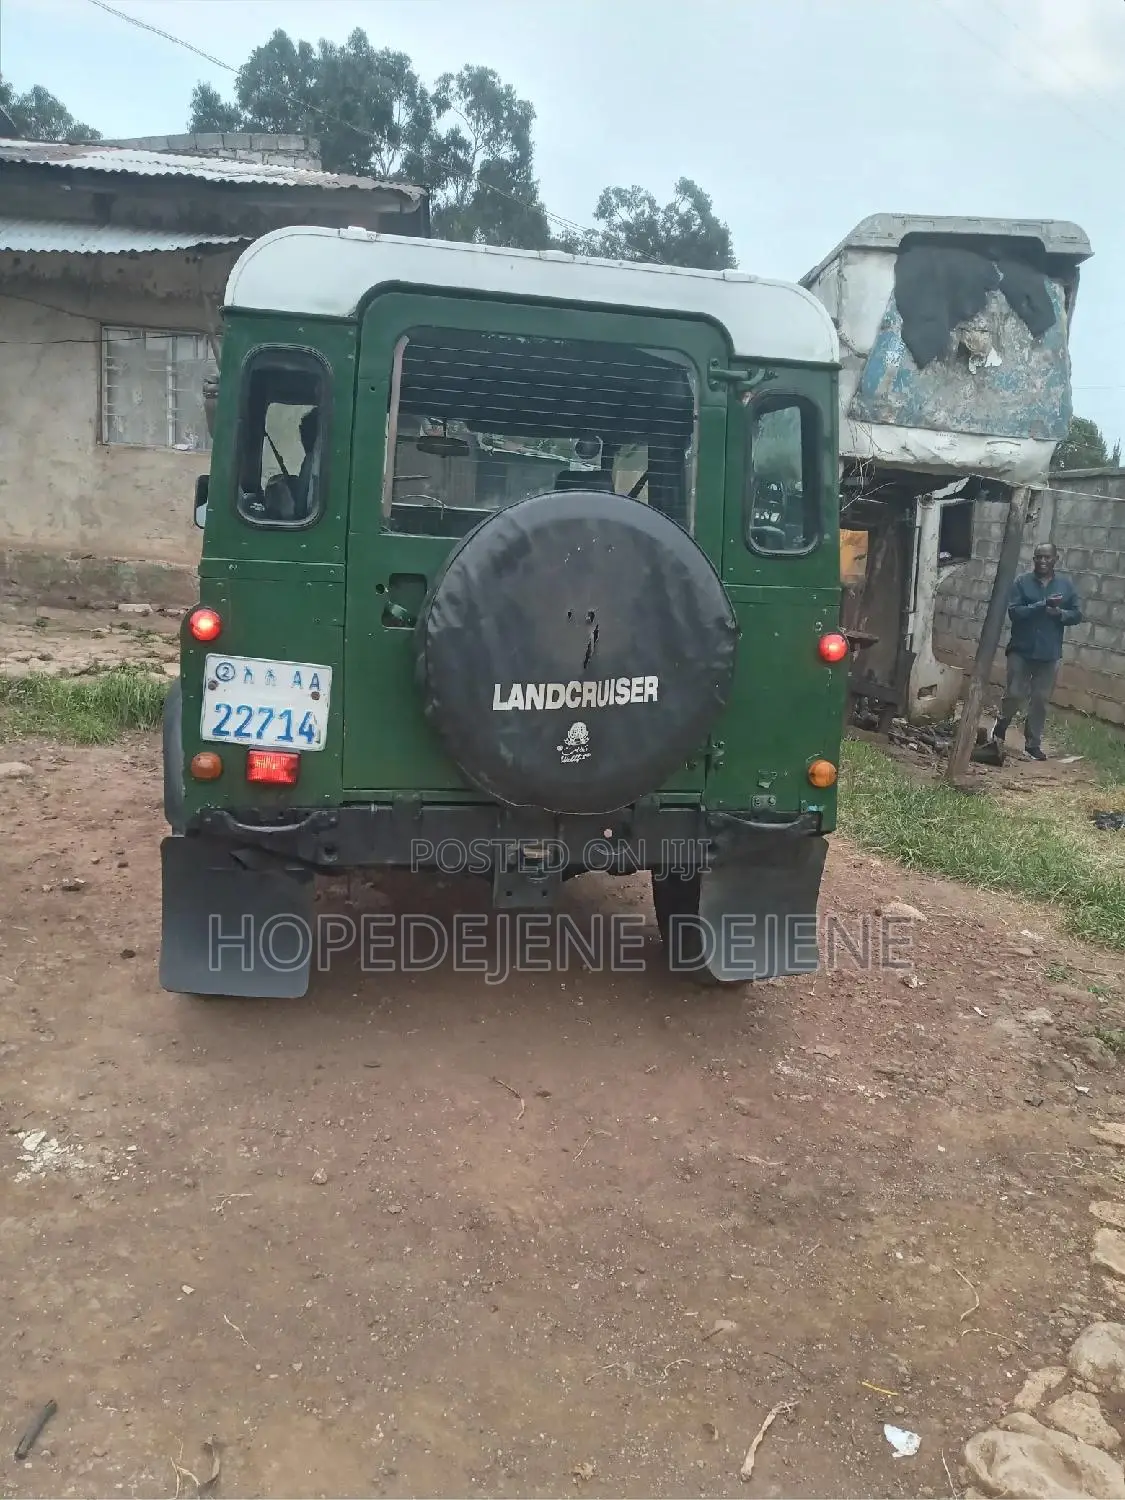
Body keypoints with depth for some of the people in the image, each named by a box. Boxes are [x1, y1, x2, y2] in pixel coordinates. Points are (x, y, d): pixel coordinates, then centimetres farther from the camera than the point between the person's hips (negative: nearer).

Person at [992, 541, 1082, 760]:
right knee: (1015, 694, -2)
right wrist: (1043, 605, -23)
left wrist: (1059, 613, -16)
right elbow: (1014, 612, -14)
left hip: (1049, 654, 2)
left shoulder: (1066, 585, 4)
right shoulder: (1022, 582, -3)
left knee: (1041, 700, 6)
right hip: (1021, 650, -2)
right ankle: (1002, 723, 27)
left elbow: (1077, 615, 4)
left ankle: (1033, 743, 16)